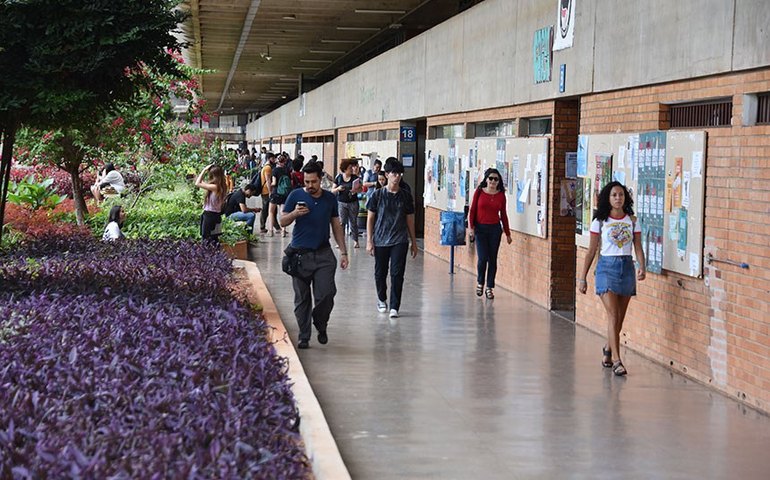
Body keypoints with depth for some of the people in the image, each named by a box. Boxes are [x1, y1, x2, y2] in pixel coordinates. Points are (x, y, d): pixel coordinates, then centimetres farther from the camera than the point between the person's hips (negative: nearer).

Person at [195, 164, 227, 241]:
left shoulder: (215, 187, -22)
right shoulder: (221, 186, 3)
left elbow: (197, 183, -17)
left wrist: (204, 170, -12)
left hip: (210, 215, -9)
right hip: (216, 215, 9)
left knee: (206, 239, -1)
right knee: (214, 239, 16)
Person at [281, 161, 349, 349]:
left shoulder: (330, 199, 9)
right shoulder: (296, 196, 2)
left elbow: (336, 226, 15)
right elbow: (283, 222, 3)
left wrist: (343, 252, 10)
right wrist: (295, 213, -18)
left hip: (323, 253, 1)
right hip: (300, 254, -1)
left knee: (326, 294, -9)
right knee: (302, 298, 3)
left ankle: (321, 325, 17)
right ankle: (304, 336, 12)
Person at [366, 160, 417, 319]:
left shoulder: (406, 196, 5)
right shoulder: (378, 195, 0)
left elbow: (410, 220, 11)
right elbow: (370, 218, 2)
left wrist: (413, 242, 11)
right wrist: (369, 241, -3)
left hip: (399, 241, 0)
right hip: (380, 240, 0)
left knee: (397, 274, -8)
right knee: (380, 272, 11)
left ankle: (394, 307, -5)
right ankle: (382, 300, 35)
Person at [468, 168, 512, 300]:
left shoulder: (501, 195, 4)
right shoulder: (479, 192, 0)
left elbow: (503, 215, 9)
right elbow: (472, 211, 1)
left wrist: (507, 233, 11)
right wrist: (471, 227, -8)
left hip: (495, 229, 2)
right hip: (480, 228, -2)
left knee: (492, 259, 1)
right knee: (482, 258, -7)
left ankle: (489, 287, 10)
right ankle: (480, 283, 17)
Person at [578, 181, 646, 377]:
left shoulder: (633, 221, 6)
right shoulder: (600, 222, 1)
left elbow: (638, 248, 4)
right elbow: (592, 251, 3)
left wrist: (642, 267, -15)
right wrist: (582, 277, 2)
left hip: (627, 267, 3)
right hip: (607, 267, -3)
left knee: (619, 318, 11)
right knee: (613, 316, -12)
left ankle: (608, 348, 36)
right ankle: (616, 361, -13)